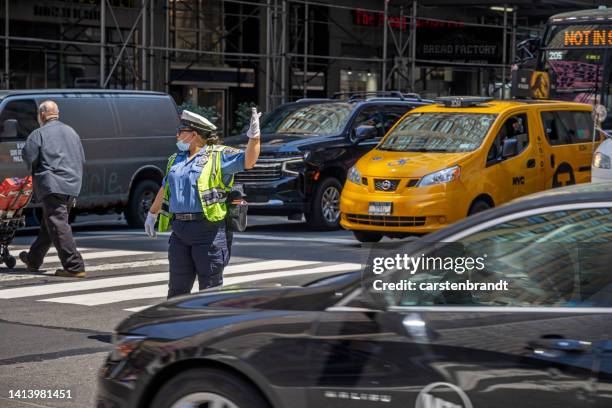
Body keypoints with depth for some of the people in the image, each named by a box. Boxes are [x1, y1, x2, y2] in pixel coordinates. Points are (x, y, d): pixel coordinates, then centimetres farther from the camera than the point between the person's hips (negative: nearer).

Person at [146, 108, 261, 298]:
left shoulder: (218, 155, -2)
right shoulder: (175, 160, 18)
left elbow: (248, 161, -14)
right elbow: (164, 189, 30)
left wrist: (254, 136, -28)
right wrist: (152, 214, 38)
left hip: (208, 230, -6)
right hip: (179, 230, 6)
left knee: (210, 288, 0)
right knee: (177, 289, 11)